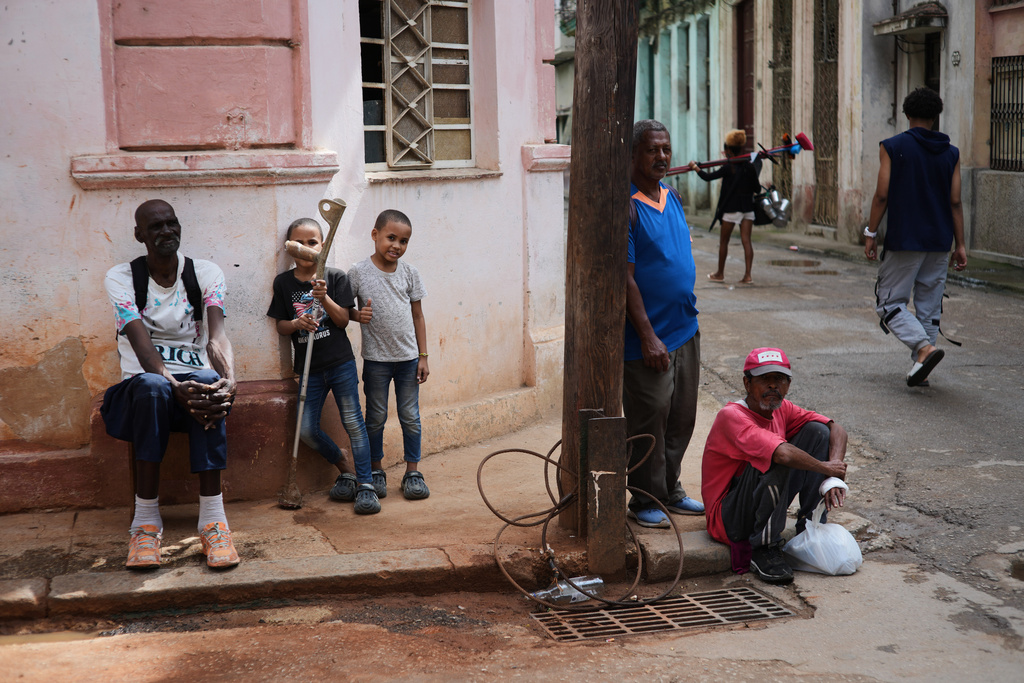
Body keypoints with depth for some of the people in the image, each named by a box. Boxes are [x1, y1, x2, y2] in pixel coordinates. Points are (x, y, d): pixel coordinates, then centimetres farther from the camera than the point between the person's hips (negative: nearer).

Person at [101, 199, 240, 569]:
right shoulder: (121, 278, -2)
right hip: (143, 383, -1)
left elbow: (216, 336, -14)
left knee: (209, 380, -36)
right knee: (152, 386, -39)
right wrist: (176, 388, -37)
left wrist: (229, 379, -37)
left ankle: (213, 520, -35)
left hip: (195, 377, 1)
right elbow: (141, 344, -17)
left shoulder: (206, 273, 4)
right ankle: (146, 522, -32)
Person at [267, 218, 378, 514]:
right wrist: (297, 324, -16)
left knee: (353, 422, -4)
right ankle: (344, 466, 23)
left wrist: (324, 298, -19)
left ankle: (365, 484, 1)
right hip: (309, 367, 3)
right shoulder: (283, 282, 4)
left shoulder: (336, 277, 0)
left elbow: (343, 320, -4)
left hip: (340, 362, -2)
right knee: (307, 430, 1)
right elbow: (280, 326, 5)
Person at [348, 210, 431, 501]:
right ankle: (376, 471, 22)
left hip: (408, 357, 2)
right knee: (376, 417, 8)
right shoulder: (359, 272, -6)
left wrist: (423, 356, 4)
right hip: (376, 359, -2)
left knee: (410, 417, 7)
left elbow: (417, 315, 7)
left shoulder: (409, 272, 2)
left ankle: (413, 471, 17)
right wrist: (358, 315, -19)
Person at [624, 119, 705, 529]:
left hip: (685, 330, 8)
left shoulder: (672, 198, 11)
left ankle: (670, 492, 28)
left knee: (681, 419, 15)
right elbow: (626, 279, -17)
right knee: (648, 422, 1)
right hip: (648, 339, -8)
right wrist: (648, 337, -20)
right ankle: (645, 502, 13)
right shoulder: (626, 207, -14)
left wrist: (688, 317, 18)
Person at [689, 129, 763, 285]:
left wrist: (695, 167, 2)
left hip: (731, 209, -5)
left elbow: (708, 177, -11)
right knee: (746, 241, 1)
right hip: (747, 208, 5)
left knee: (723, 241, 9)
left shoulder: (728, 168, -13)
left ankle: (720, 274, 19)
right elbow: (757, 188, 6)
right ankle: (748, 275, -6)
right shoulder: (750, 166, 2)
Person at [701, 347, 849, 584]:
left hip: (769, 500, 8)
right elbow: (784, 454, -37)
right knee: (776, 461, -34)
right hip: (729, 520, -7)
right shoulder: (732, 416, -24)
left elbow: (836, 430, -1)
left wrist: (834, 476, -19)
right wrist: (825, 468, -21)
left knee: (817, 430, -4)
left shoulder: (782, 409, 1)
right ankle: (763, 550, -20)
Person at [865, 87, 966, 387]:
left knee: (889, 303, 2)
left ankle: (924, 347, -20)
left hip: (903, 241, -4)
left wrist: (871, 233, 0)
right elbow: (955, 202, 4)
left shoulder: (892, 147, -5)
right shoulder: (951, 153, 6)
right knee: (930, 305, 11)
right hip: (939, 243, 4)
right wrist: (960, 245, 9)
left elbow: (882, 195, -9)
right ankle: (920, 372, 10)